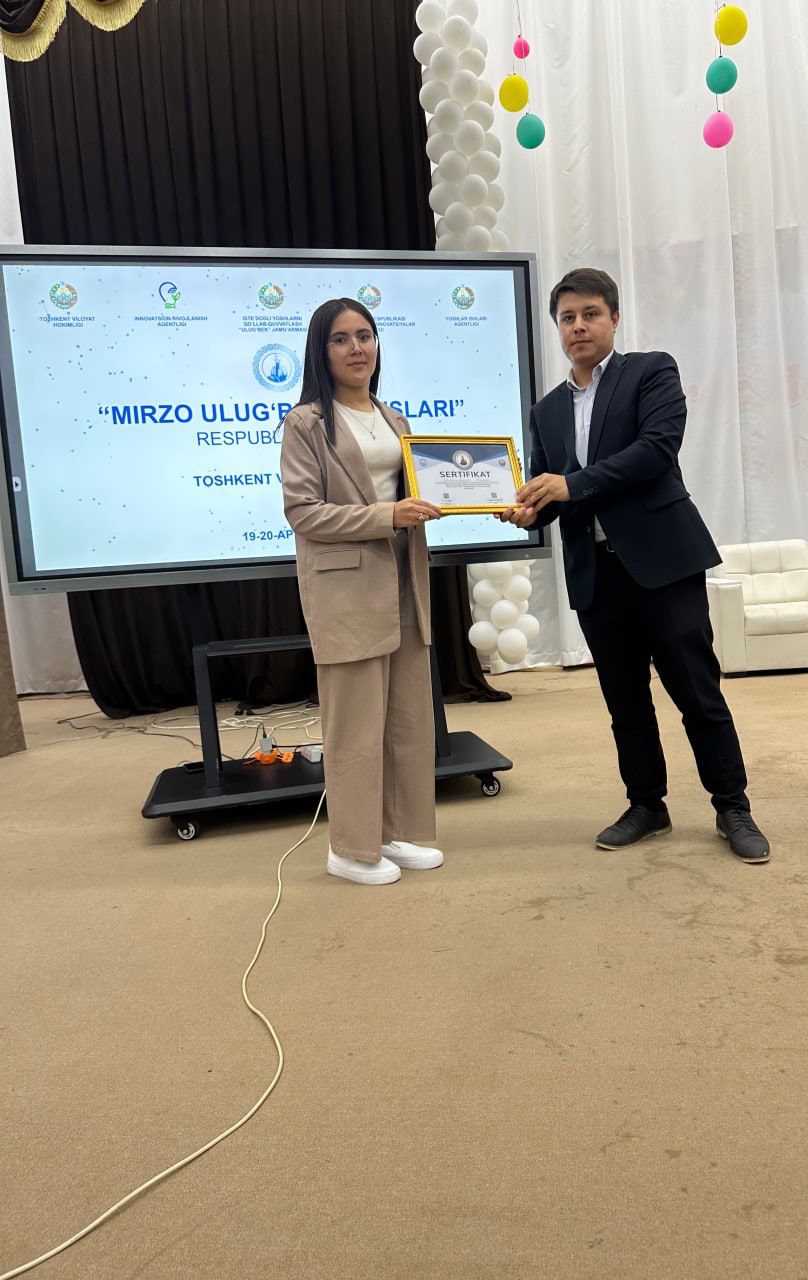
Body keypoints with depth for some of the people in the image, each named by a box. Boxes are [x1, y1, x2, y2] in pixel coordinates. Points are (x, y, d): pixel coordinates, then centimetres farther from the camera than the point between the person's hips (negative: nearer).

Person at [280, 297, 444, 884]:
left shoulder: (393, 420, 18)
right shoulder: (307, 422, -3)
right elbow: (302, 511, -12)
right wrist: (387, 516, -19)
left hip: (403, 580, 7)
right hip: (346, 587, -7)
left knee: (411, 715, 10)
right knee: (356, 721, -1)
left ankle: (400, 832, 25)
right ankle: (353, 848, 15)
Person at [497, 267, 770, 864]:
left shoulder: (652, 371, 2)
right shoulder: (547, 410, 17)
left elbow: (659, 445, -14)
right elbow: (547, 492, 16)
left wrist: (572, 484, -19)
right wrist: (530, 510, -7)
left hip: (662, 560, -4)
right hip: (595, 574, 5)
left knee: (697, 690, 0)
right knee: (625, 700, 11)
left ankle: (733, 808, 16)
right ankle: (647, 804, 26)